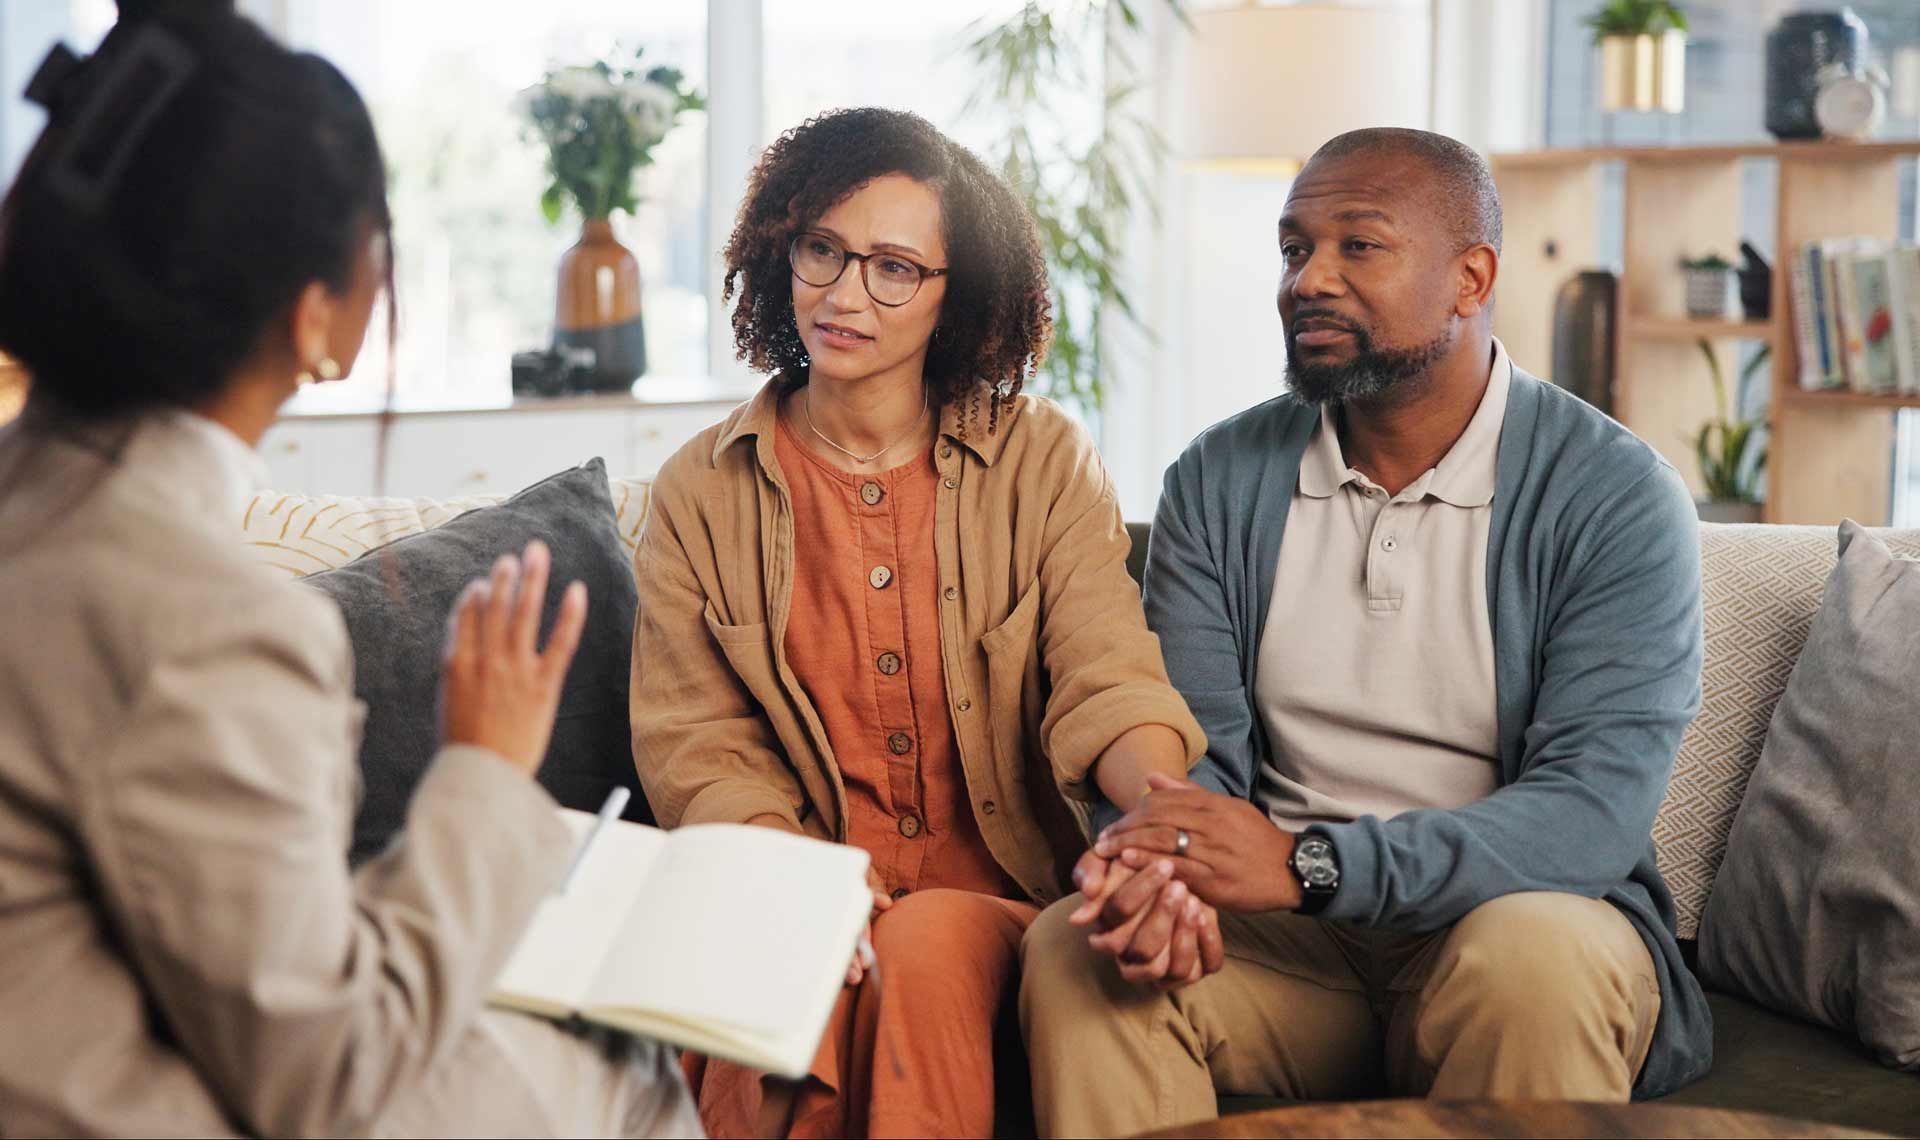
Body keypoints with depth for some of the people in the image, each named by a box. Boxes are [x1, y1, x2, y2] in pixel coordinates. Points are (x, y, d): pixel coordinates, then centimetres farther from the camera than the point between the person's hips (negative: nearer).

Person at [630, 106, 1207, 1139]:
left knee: (926, 946, -34)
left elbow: (1108, 683, -8)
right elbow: (694, 745, 1)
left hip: (992, 900, 0)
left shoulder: (1043, 462, 5)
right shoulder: (701, 492, 7)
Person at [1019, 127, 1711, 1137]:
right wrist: (1162, 858, -26)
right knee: (1070, 950, -25)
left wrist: (1310, 863, -30)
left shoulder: (1616, 496, -7)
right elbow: (1194, 747, 0)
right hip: (1279, 937, 2)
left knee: (1536, 953, -35)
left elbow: (1596, 805, -17)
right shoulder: (1219, 480, 6)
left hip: (1524, 913, -2)